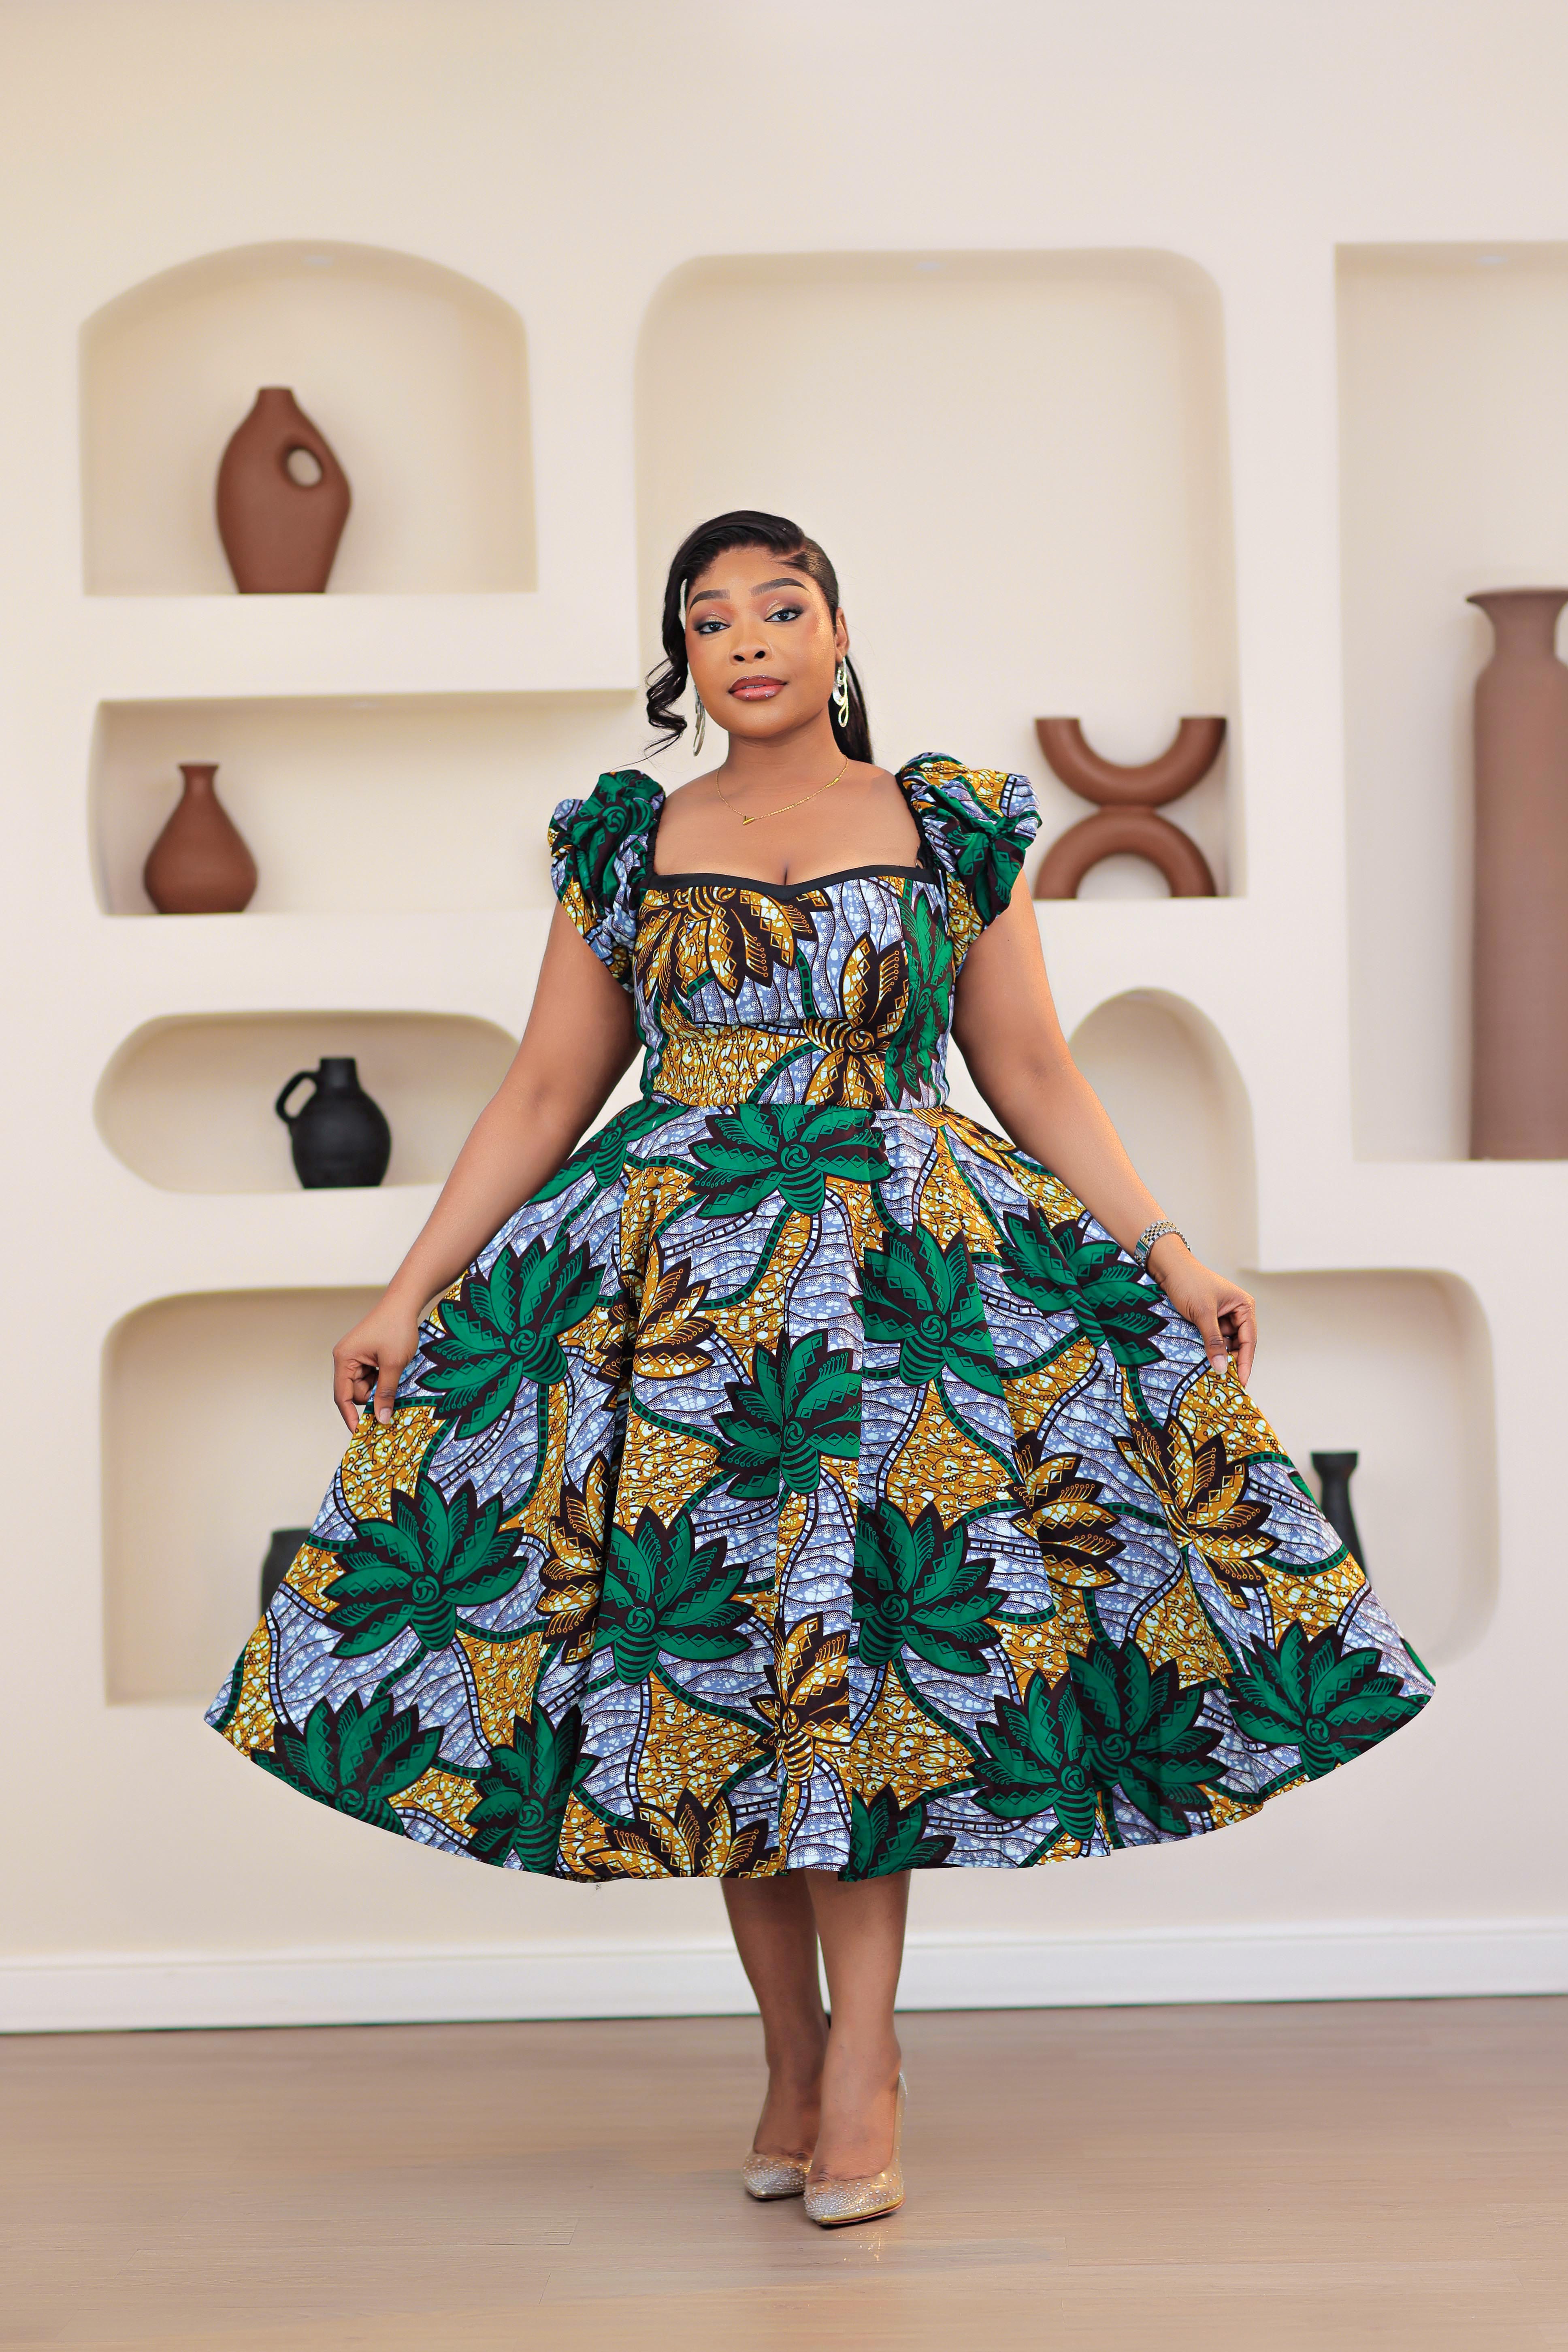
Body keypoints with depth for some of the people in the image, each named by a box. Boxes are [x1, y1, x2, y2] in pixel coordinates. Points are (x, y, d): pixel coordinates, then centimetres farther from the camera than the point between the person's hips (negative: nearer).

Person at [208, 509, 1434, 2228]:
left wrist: (1166, 1251, -1)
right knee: (704, 1653, 1)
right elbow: (544, 1096, 10)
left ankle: (858, 2061, -4)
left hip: (911, 1277, -1)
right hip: (669, 1292, 2)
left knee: (854, 1643, -10)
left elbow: (1037, 1079, 8)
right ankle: (798, 2061, 12)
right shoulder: (627, 845, 9)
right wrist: (412, 1291, 5)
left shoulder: (953, 828, 6)